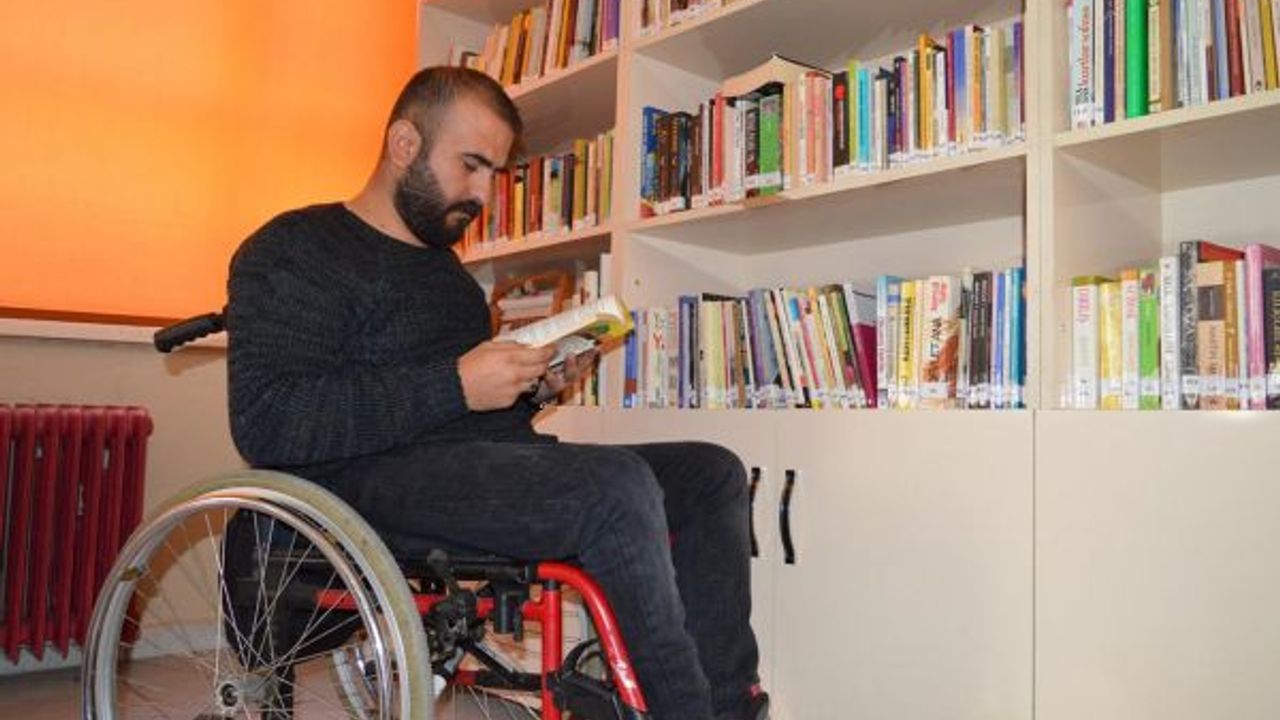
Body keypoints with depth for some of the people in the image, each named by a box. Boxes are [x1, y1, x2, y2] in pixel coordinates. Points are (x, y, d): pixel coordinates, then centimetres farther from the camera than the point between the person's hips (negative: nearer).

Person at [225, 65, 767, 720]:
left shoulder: (440, 261, 25)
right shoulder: (294, 250, -1)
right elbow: (265, 426, -16)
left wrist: (531, 388, 7)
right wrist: (455, 387, -20)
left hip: (488, 464, 9)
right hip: (376, 478, -8)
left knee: (713, 474, -2)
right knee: (619, 487, -31)